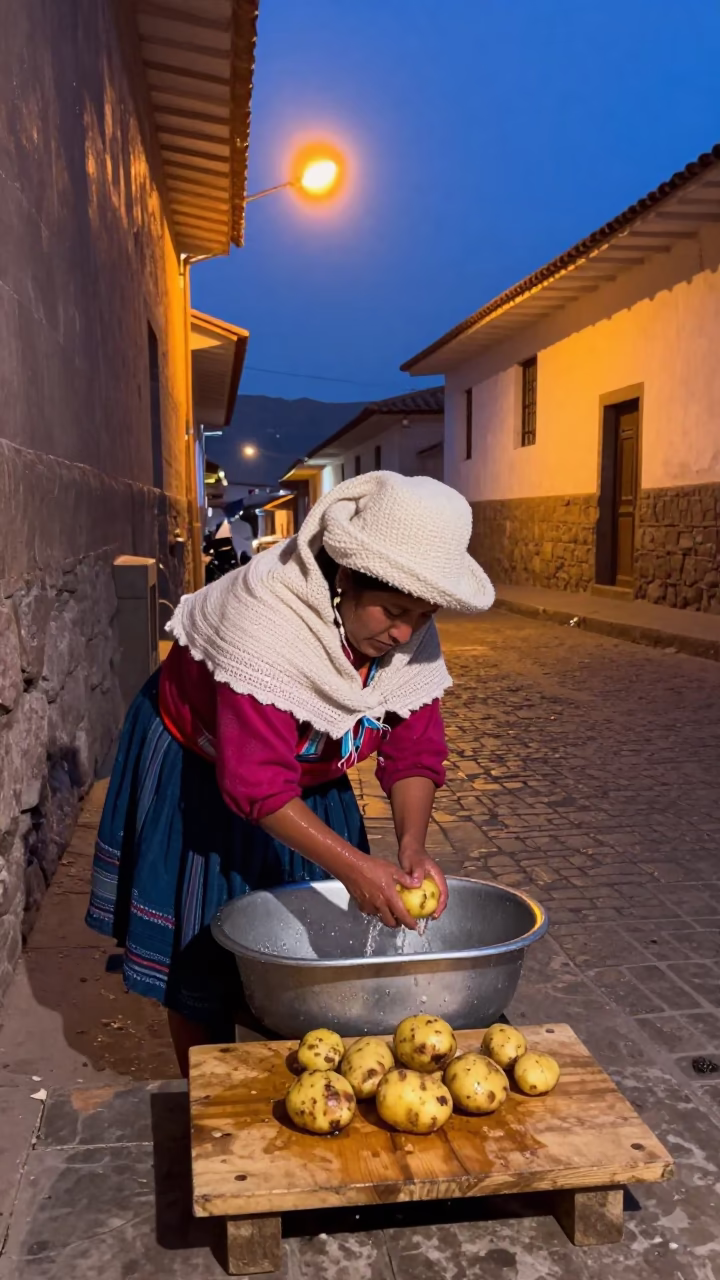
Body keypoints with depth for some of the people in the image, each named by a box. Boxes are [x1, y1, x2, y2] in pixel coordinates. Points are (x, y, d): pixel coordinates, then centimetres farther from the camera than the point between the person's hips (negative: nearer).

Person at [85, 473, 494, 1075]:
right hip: (196, 774, -5)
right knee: (203, 953, 4)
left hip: (311, 779, 6)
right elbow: (258, 784, -39)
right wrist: (354, 866, -42)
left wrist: (412, 846, -29)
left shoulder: (411, 635, -18)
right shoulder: (265, 622, -39)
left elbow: (415, 751, -13)